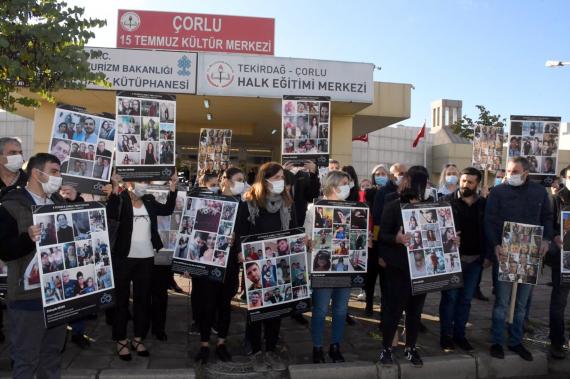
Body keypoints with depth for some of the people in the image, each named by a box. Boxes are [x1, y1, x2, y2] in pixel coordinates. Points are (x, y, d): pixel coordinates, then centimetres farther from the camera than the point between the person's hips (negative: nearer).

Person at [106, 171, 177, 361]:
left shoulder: (149, 201, 7)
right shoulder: (121, 199, -7)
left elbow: (168, 210, -2)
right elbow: (111, 214, -26)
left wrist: (173, 187, -8)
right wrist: (115, 188, -33)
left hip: (146, 258, 5)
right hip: (124, 258, -5)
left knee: (143, 299, 12)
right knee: (122, 299, 7)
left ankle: (137, 339, 26)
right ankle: (121, 341, 19)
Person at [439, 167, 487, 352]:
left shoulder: (483, 204, 7)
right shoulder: (448, 201, -3)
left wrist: (486, 255, 3)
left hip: (475, 260, 3)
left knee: (466, 299, 11)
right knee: (450, 297, 4)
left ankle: (459, 334, 23)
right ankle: (446, 335, 15)